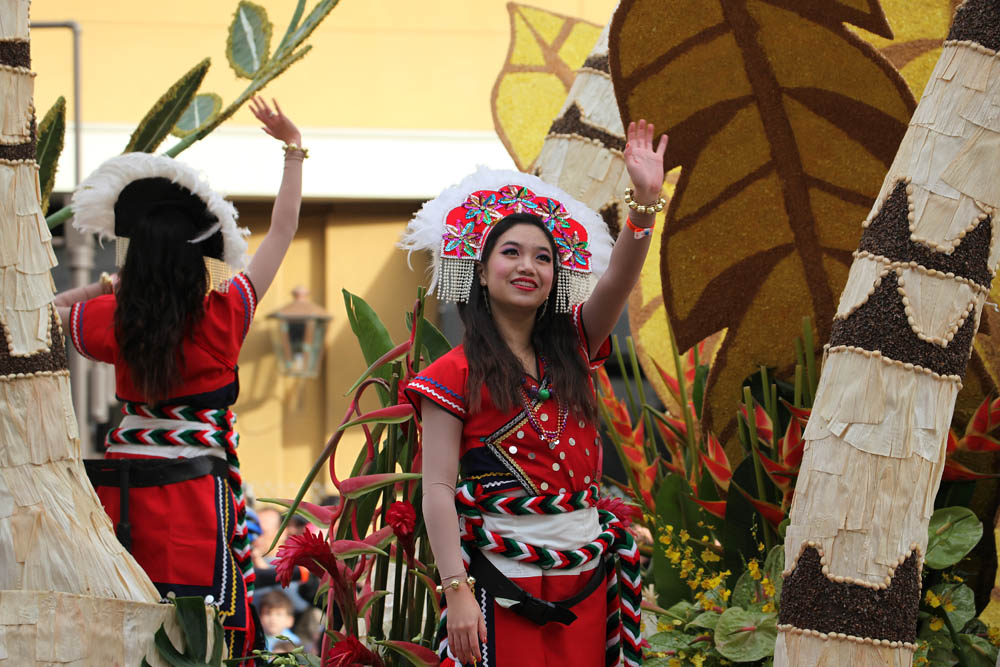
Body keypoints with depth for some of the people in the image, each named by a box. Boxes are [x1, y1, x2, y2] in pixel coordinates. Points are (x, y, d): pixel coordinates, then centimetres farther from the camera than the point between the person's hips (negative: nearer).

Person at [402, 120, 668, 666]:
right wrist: (457, 592, -18)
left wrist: (646, 200, -23)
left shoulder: (570, 351, 10)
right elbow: (438, 489, -9)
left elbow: (618, 279, -7)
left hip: (587, 578, 5)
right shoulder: (457, 375, -4)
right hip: (505, 578, -5)